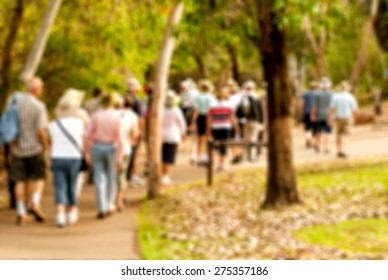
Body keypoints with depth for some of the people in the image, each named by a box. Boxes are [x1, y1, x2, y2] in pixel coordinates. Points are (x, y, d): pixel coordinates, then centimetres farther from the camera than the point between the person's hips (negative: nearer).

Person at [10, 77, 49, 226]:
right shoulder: (39, 106, -13)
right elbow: (41, 130, -17)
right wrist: (46, 145, -1)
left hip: (17, 148, 3)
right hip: (34, 147, -3)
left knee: (19, 181, 9)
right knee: (38, 177, 14)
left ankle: (21, 213, 8)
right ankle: (35, 203, -5)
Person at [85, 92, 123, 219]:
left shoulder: (95, 116, -3)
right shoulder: (116, 117, -6)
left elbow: (88, 136, -4)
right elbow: (119, 138, -9)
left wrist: (87, 153, 4)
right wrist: (119, 157, -6)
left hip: (97, 147, 0)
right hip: (111, 148, 0)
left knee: (99, 179, 2)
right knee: (111, 178, 17)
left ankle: (102, 208, -6)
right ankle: (110, 205, 24)